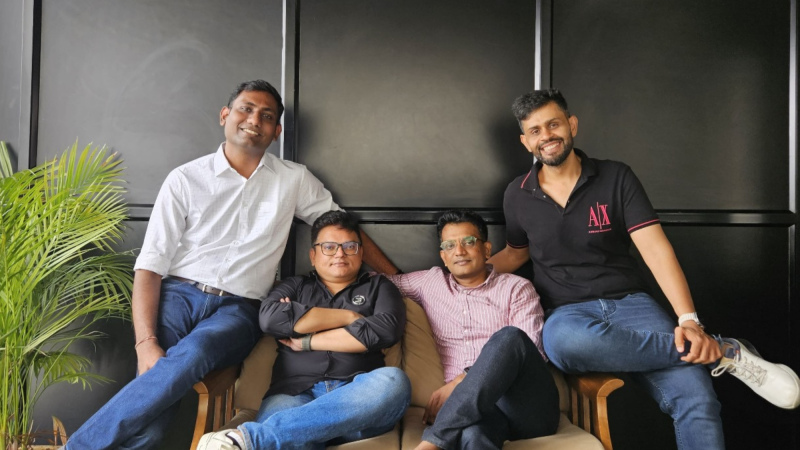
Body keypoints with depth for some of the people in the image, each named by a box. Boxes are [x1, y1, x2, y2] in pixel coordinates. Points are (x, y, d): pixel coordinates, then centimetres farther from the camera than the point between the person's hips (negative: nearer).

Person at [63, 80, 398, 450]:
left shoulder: (294, 180, 8)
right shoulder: (186, 179, 3)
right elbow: (150, 265, -2)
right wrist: (146, 342, -16)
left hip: (238, 309, 1)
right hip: (178, 295, 0)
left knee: (191, 355, -34)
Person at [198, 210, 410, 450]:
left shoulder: (378, 288, 20)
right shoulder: (295, 286, 23)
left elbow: (386, 330, -3)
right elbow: (270, 318, -1)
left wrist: (306, 342, -1)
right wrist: (349, 316, 0)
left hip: (357, 396, 2)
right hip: (295, 393, -2)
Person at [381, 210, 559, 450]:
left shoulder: (517, 287, 12)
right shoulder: (430, 282, 22)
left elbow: (532, 351, -3)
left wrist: (461, 381, -12)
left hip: (528, 406, 1)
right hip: (470, 406, 0)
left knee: (509, 337, -35)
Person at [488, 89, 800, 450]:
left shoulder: (616, 178, 2)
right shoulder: (517, 195, 7)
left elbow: (656, 249, -7)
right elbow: (516, 252, 23)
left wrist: (689, 320, -20)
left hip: (629, 301, 0)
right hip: (568, 312, 1)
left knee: (695, 397, -29)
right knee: (564, 341, -39)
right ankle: (724, 352, -24)